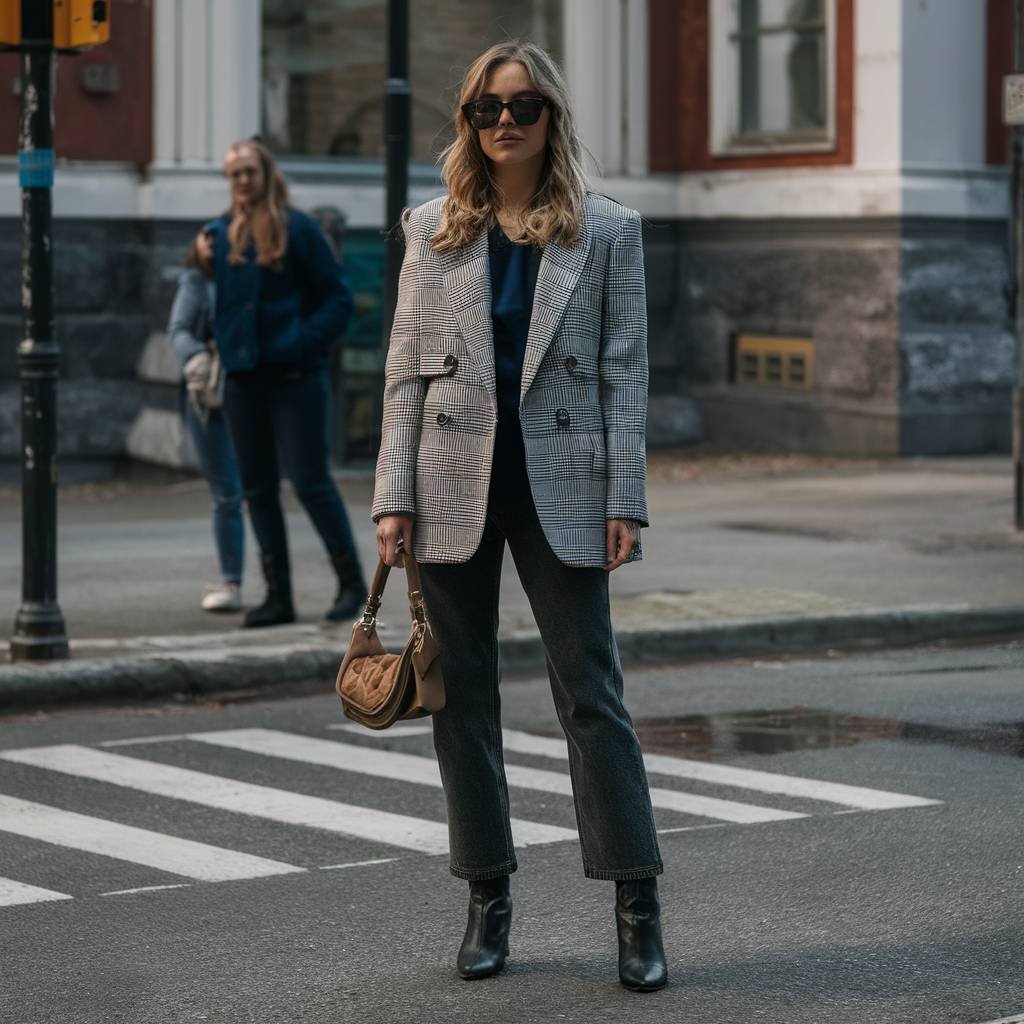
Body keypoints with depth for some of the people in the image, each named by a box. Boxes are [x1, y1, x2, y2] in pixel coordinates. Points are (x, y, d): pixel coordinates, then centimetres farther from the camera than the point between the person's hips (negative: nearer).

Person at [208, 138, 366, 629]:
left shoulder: (297, 229, -3)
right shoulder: (220, 234, 10)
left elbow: (338, 297, -3)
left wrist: (306, 343, -14)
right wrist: (216, 347, 5)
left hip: (294, 378, -5)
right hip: (242, 380, 5)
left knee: (310, 481, -8)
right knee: (258, 490, 6)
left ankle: (351, 582, 3)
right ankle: (278, 595, 12)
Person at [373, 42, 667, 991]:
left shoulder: (606, 231, 4)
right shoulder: (432, 230, 7)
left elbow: (624, 372, 1)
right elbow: (406, 370, 5)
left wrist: (623, 500, -6)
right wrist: (393, 497, -2)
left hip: (558, 485, -2)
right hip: (454, 485, 2)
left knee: (591, 691, -2)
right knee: (461, 697, 6)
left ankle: (637, 909, 4)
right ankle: (487, 900, 17)